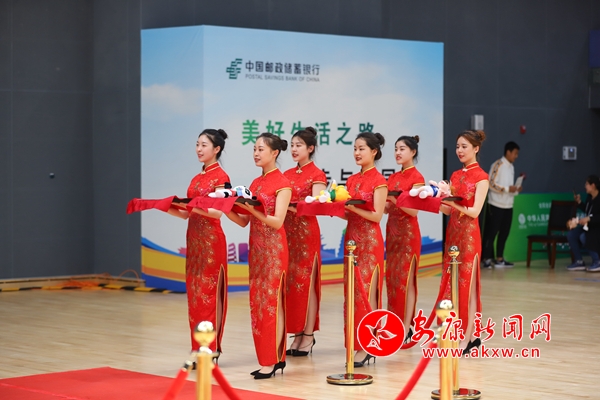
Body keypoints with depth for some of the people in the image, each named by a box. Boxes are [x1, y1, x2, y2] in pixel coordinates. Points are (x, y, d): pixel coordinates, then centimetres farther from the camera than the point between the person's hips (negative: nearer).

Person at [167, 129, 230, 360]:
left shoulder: (220, 177, -7)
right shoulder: (196, 178, 16)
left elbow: (218, 211, -17)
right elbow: (186, 214, 14)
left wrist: (194, 206, -29)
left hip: (211, 240, -8)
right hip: (193, 238, 8)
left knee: (208, 293, -6)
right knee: (194, 292, 7)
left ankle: (211, 349, -2)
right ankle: (198, 348, 12)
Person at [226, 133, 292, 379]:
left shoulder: (282, 183, -8)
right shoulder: (255, 183, 15)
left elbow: (277, 221, -16)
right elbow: (244, 221, 11)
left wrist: (252, 209, -26)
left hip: (274, 248, -8)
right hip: (256, 246, 8)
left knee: (271, 301, -7)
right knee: (257, 301, 7)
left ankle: (271, 361, -4)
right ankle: (275, 357, 12)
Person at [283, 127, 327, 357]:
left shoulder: (317, 175, -4)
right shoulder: (287, 175, 14)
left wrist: (289, 204, -27)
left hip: (307, 232, -6)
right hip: (287, 231, 6)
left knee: (306, 282, -5)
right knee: (290, 282, 5)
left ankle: (309, 335, 0)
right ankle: (298, 333, 10)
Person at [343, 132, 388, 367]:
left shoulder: (378, 181, -8)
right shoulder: (352, 180, 12)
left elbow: (377, 215, -14)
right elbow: (348, 213, 12)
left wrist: (350, 205, -20)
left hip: (369, 241, -7)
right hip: (352, 238, 7)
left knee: (366, 292, -6)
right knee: (353, 291, 7)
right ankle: (359, 343, 13)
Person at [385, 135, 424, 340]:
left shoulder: (417, 178, -9)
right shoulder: (393, 177, 12)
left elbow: (414, 210, -15)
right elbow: (387, 208, 11)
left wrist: (394, 198, -25)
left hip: (408, 232, -7)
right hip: (392, 230, 7)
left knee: (406, 279, -6)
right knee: (392, 277, 7)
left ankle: (406, 328, -3)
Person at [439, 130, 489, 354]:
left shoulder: (481, 177, -7)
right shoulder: (455, 175, 13)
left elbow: (474, 211, -16)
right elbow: (449, 210, 10)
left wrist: (452, 201, -28)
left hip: (469, 234, -7)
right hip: (452, 232, 7)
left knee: (466, 283, -6)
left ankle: (468, 338, -4)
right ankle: (464, 334, 12)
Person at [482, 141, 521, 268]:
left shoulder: (511, 167, 14)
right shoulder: (497, 165, -10)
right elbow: (491, 184, -15)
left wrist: (516, 190, 2)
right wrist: (507, 189, -20)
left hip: (508, 205, 7)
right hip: (496, 205, -7)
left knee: (504, 232, 7)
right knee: (491, 232, -4)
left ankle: (499, 258, 14)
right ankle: (487, 259, -1)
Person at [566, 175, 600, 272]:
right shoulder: (589, 197, 5)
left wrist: (589, 219, -33)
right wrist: (579, 202, 9)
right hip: (588, 225, 9)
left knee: (584, 237, -31)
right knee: (571, 234, -6)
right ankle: (579, 262, 1)